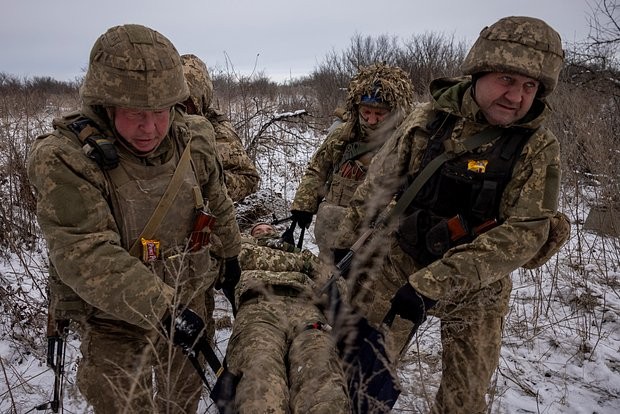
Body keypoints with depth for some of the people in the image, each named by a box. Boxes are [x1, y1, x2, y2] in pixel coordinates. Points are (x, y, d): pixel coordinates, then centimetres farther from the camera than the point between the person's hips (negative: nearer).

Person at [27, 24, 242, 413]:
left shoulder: (194, 138, -9)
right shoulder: (64, 159, -24)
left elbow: (218, 204, 8)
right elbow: (85, 257, -32)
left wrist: (229, 253, 21)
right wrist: (161, 307, -38)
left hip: (190, 300, 5)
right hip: (113, 315, -4)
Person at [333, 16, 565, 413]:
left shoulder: (538, 147, -13)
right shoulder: (428, 118, -8)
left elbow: (524, 232, -21)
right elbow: (376, 186, 0)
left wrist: (431, 284, -29)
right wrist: (346, 247, 3)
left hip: (476, 287, 0)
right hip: (399, 263, 1)